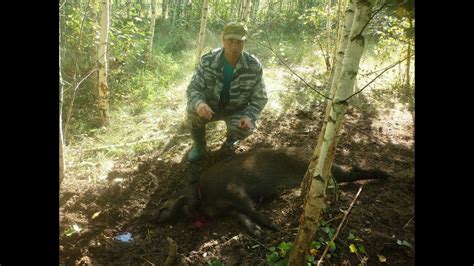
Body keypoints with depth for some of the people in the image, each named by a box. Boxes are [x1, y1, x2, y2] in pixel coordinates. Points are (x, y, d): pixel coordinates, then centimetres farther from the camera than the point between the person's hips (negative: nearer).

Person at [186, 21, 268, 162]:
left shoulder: (254, 66, -18)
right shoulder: (207, 61, -19)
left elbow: (260, 98, -11)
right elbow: (193, 89, -18)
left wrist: (249, 117, -30)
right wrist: (198, 103, -43)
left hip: (237, 110, 0)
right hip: (210, 106, 0)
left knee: (244, 129, -30)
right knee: (192, 112, -30)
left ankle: (231, 136, 12)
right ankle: (199, 144, 2)